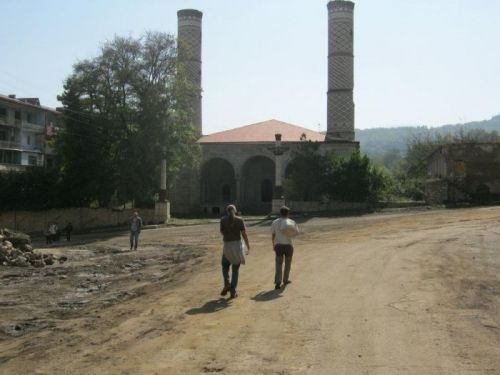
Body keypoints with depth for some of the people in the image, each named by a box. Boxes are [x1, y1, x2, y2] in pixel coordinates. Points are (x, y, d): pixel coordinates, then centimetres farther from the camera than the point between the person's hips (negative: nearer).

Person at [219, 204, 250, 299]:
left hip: (227, 246, 0)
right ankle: (233, 292, 5)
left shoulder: (223, 220, -2)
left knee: (225, 266, 20)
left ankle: (227, 284, -2)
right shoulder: (240, 220, -3)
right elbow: (244, 234, -5)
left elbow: (222, 233, 10)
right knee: (235, 269, 9)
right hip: (237, 245, 0)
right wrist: (248, 247, 3)